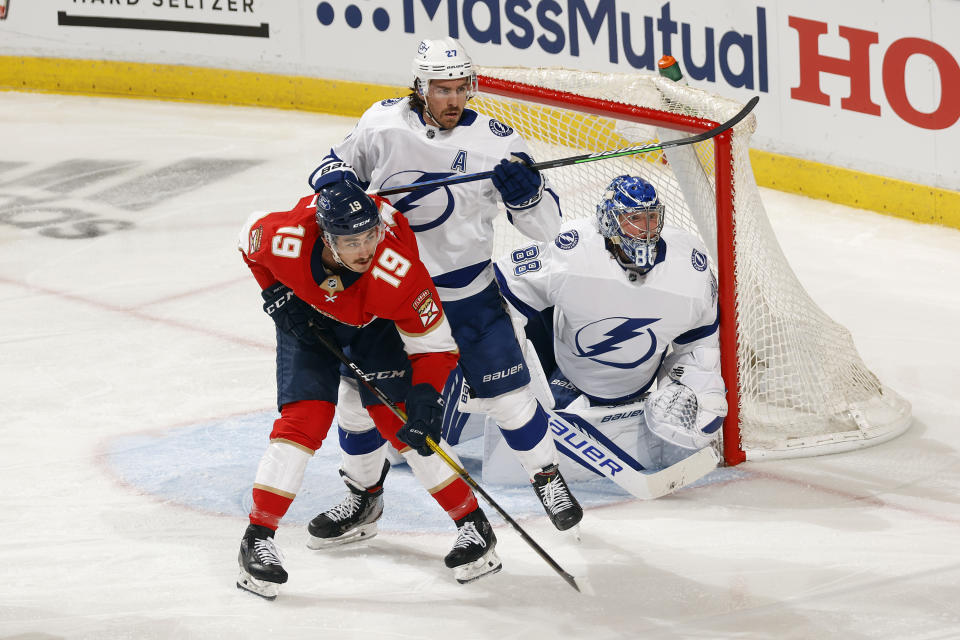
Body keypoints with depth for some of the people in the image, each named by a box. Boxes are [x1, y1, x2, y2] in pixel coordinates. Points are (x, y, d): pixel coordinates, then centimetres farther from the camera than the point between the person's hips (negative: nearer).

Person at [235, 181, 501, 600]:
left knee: (393, 414, -13)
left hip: (376, 322, -1)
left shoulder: (398, 270, -40)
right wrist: (276, 294, -13)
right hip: (308, 316, 1)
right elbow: (250, 240, -9)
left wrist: (423, 397, -41)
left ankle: (473, 525, -4)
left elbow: (435, 345, -29)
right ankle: (258, 537, -9)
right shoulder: (285, 239, -36)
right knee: (306, 415, -15)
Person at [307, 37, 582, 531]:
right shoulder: (383, 124, -8)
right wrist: (334, 181, -14)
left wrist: (526, 190, -31)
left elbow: (545, 226, -9)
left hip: (466, 294, -2)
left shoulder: (495, 143, -13)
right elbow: (340, 162, 10)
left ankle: (547, 476, 23)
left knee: (506, 395, -2)